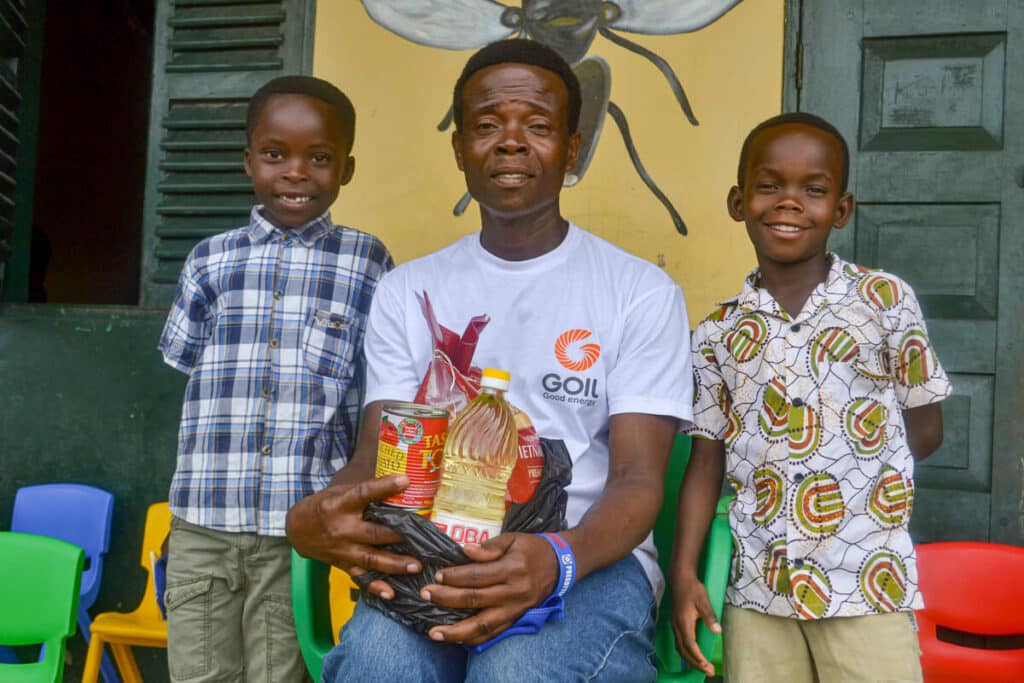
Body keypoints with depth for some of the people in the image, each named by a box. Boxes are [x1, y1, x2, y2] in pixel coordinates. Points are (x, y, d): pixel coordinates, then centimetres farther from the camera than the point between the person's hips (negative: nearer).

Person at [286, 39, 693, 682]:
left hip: (592, 554, -1)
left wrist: (558, 558, -28)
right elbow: (377, 457, 5)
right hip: (435, 556, 2)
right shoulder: (408, 291, 13)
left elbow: (639, 479, -4)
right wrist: (312, 519, -21)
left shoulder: (643, 291, 3)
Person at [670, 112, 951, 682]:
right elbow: (707, 458, 7)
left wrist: (854, 469, -6)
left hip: (868, 588, -2)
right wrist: (684, 574, 1)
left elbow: (926, 430, 5)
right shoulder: (718, 334, 4)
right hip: (756, 592, 2)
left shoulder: (886, 300, -2)